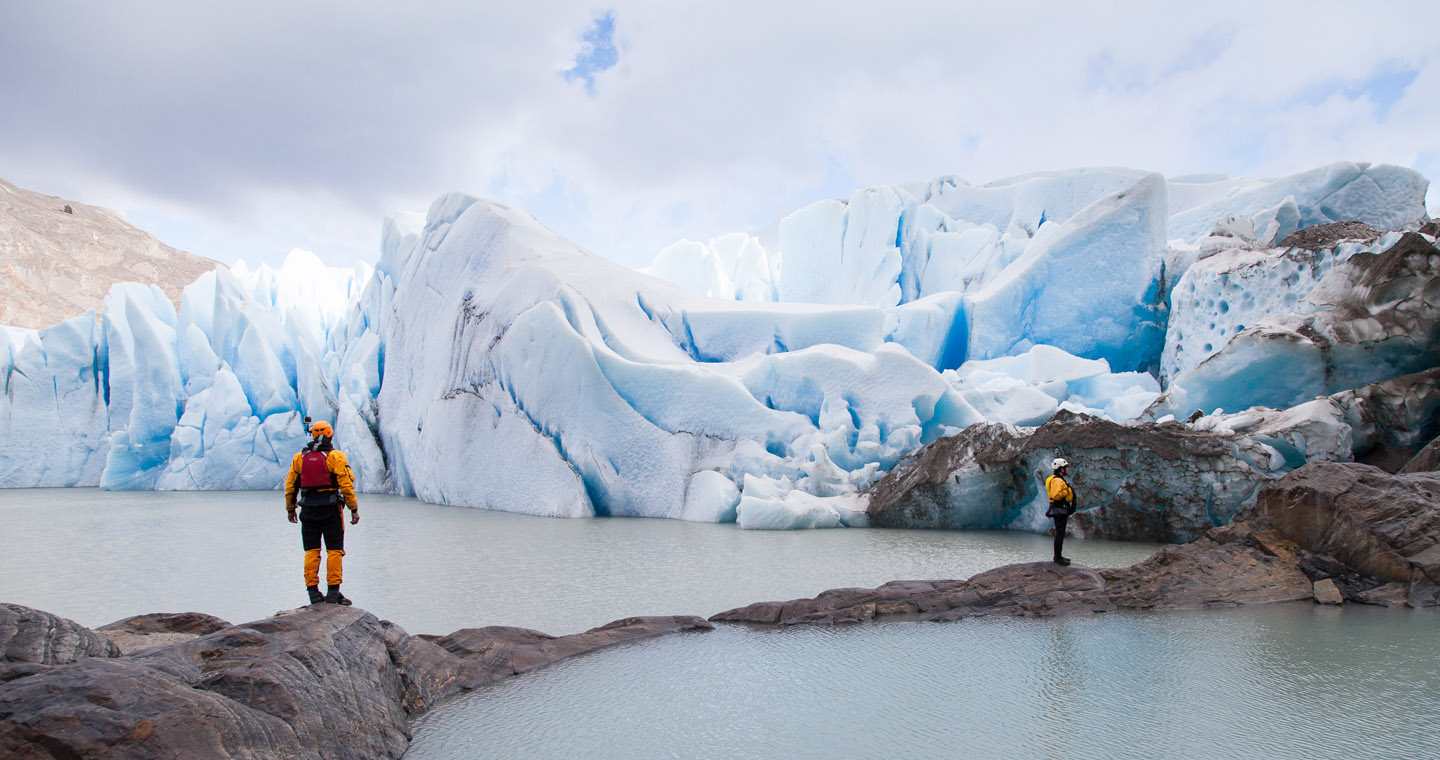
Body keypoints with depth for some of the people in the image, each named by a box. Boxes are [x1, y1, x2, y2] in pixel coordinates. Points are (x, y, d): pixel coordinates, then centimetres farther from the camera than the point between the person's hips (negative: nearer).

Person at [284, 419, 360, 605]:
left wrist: (290, 509, 21)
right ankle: (333, 591, 0)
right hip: (331, 510, -3)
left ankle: (313, 591, 8)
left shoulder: (299, 457, 7)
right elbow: (346, 484, -10)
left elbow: (290, 485, 10)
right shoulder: (335, 456, -5)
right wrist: (354, 509, -5)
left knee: (311, 551, 10)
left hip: (308, 511, 3)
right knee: (334, 550, 3)